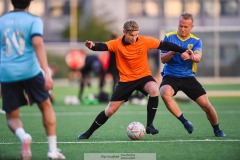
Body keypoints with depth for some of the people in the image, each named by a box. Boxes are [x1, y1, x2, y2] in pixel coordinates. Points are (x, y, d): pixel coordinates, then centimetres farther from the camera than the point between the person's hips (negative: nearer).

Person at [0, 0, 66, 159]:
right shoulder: (33, 20, 2)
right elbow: (38, 44, -15)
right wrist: (47, 73, -22)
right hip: (30, 70, -2)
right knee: (46, 106, 19)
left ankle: (22, 135, -22)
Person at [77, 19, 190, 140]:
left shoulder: (145, 41, -10)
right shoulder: (117, 44, -12)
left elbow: (165, 45, -5)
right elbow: (103, 46, -28)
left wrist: (183, 51, -6)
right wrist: (93, 46, -51)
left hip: (143, 76, 0)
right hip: (125, 80, 0)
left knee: (154, 90, -34)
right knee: (110, 110, -1)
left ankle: (149, 125, -21)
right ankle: (88, 133, 20)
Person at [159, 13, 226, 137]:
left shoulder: (196, 41, 2)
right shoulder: (169, 37, 0)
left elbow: (198, 58, -18)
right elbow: (163, 59, -2)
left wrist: (191, 56, -42)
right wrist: (172, 52, -23)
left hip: (188, 77, 1)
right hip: (170, 76, -1)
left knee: (206, 104, -9)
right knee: (165, 94, -35)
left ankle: (217, 130, 18)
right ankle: (185, 122, -21)